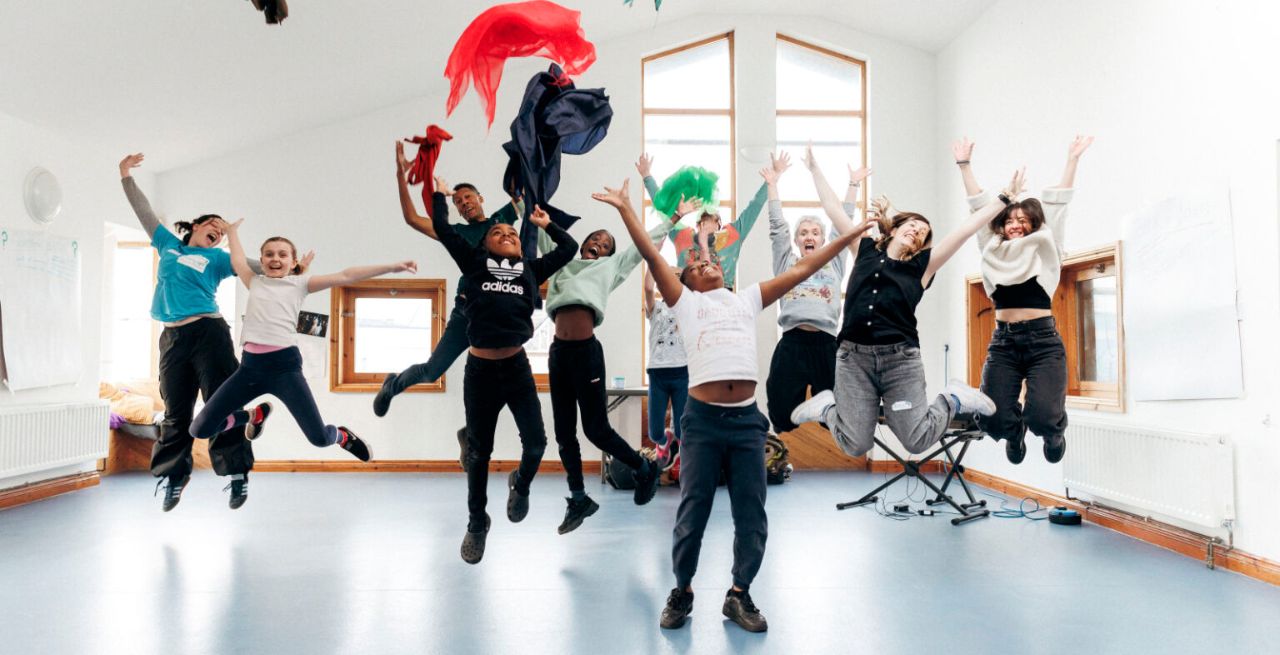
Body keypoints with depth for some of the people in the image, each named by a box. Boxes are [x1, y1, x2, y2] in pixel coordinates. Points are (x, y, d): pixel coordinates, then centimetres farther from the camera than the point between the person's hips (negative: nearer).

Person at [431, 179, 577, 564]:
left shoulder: (530, 270, 11)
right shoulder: (474, 263, 6)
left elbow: (569, 248, 14)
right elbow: (442, 229, 2)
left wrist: (546, 224, 24)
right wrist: (439, 195, 15)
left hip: (517, 367, 1)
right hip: (480, 369, -1)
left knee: (536, 442, -6)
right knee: (479, 450, 11)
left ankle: (520, 485, 31)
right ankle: (477, 522, 31)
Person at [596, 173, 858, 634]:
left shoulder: (747, 300, 20)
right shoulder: (685, 301, 12)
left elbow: (802, 270, 18)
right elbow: (651, 256, 3)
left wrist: (847, 235, 17)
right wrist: (626, 209, -4)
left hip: (746, 418, 3)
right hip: (702, 418, -3)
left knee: (751, 513, 6)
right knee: (692, 511, 4)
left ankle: (739, 594, 22)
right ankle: (682, 591, 23)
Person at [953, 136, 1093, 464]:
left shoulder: (1046, 248, 10)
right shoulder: (993, 250, 14)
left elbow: (1056, 204, 6)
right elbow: (979, 205, 14)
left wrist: (1072, 159, 3)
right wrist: (964, 164, 15)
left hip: (1043, 340, -2)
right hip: (1003, 341, 2)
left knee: (1042, 417, -20)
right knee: (993, 419, -13)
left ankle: (1054, 431, 21)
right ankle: (1016, 431, 28)